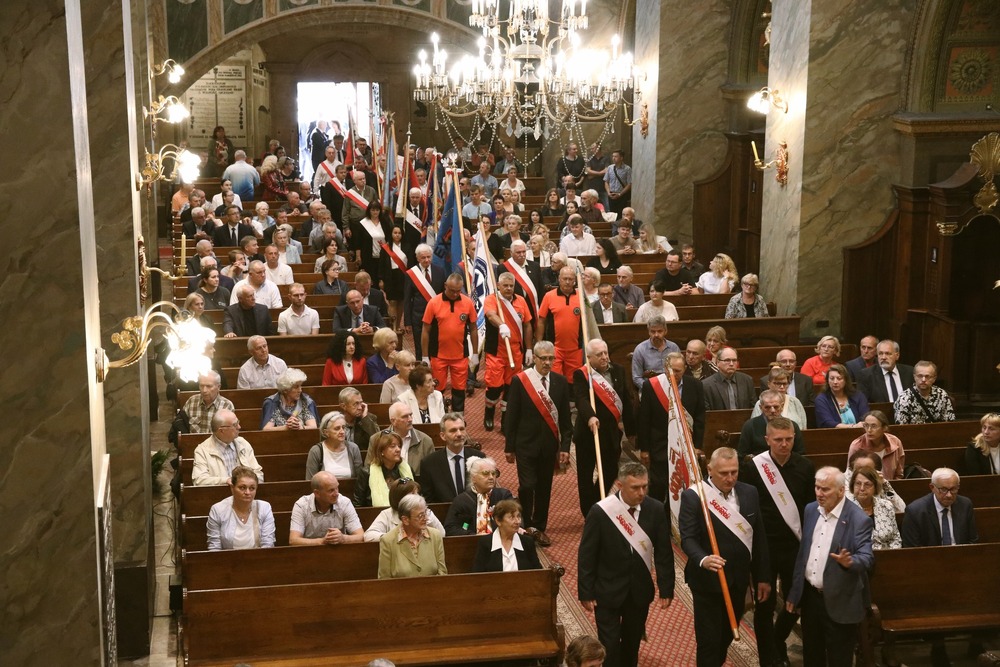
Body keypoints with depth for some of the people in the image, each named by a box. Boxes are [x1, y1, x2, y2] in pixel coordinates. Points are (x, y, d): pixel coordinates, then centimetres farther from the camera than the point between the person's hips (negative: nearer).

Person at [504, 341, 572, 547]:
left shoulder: (560, 382, 3)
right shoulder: (519, 380, -6)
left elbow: (565, 417, 7)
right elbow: (511, 416, -3)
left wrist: (565, 446, 2)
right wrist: (509, 447, -2)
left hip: (549, 444, 3)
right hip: (526, 443, -3)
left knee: (544, 487, 9)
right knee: (527, 485, -8)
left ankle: (539, 528, 22)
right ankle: (525, 526, 9)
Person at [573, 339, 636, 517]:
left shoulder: (618, 371, 6)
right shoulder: (581, 375, -9)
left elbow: (627, 401, 9)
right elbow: (581, 399, -26)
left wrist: (631, 430, 11)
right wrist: (590, 417, -44)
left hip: (611, 433, 4)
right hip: (588, 432, -4)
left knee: (610, 473, 9)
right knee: (585, 476, 6)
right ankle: (588, 515, 18)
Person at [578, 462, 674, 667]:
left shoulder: (656, 510, -10)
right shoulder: (600, 512, -17)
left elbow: (664, 552, -2)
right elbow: (586, 556, -10)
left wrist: (666, 589, -1)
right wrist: (586, 593, -8)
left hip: (640, 590, 3)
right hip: (608, 590, -3)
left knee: (633, 641, 17)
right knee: (609, 643, 2)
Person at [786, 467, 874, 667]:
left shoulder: (859, 519, -15)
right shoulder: (810, 510, 4)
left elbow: (867, 558, -21)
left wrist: (849, 561, -44)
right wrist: (794, 592, 11)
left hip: (839, 602, -6)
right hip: (809, 596, 6)